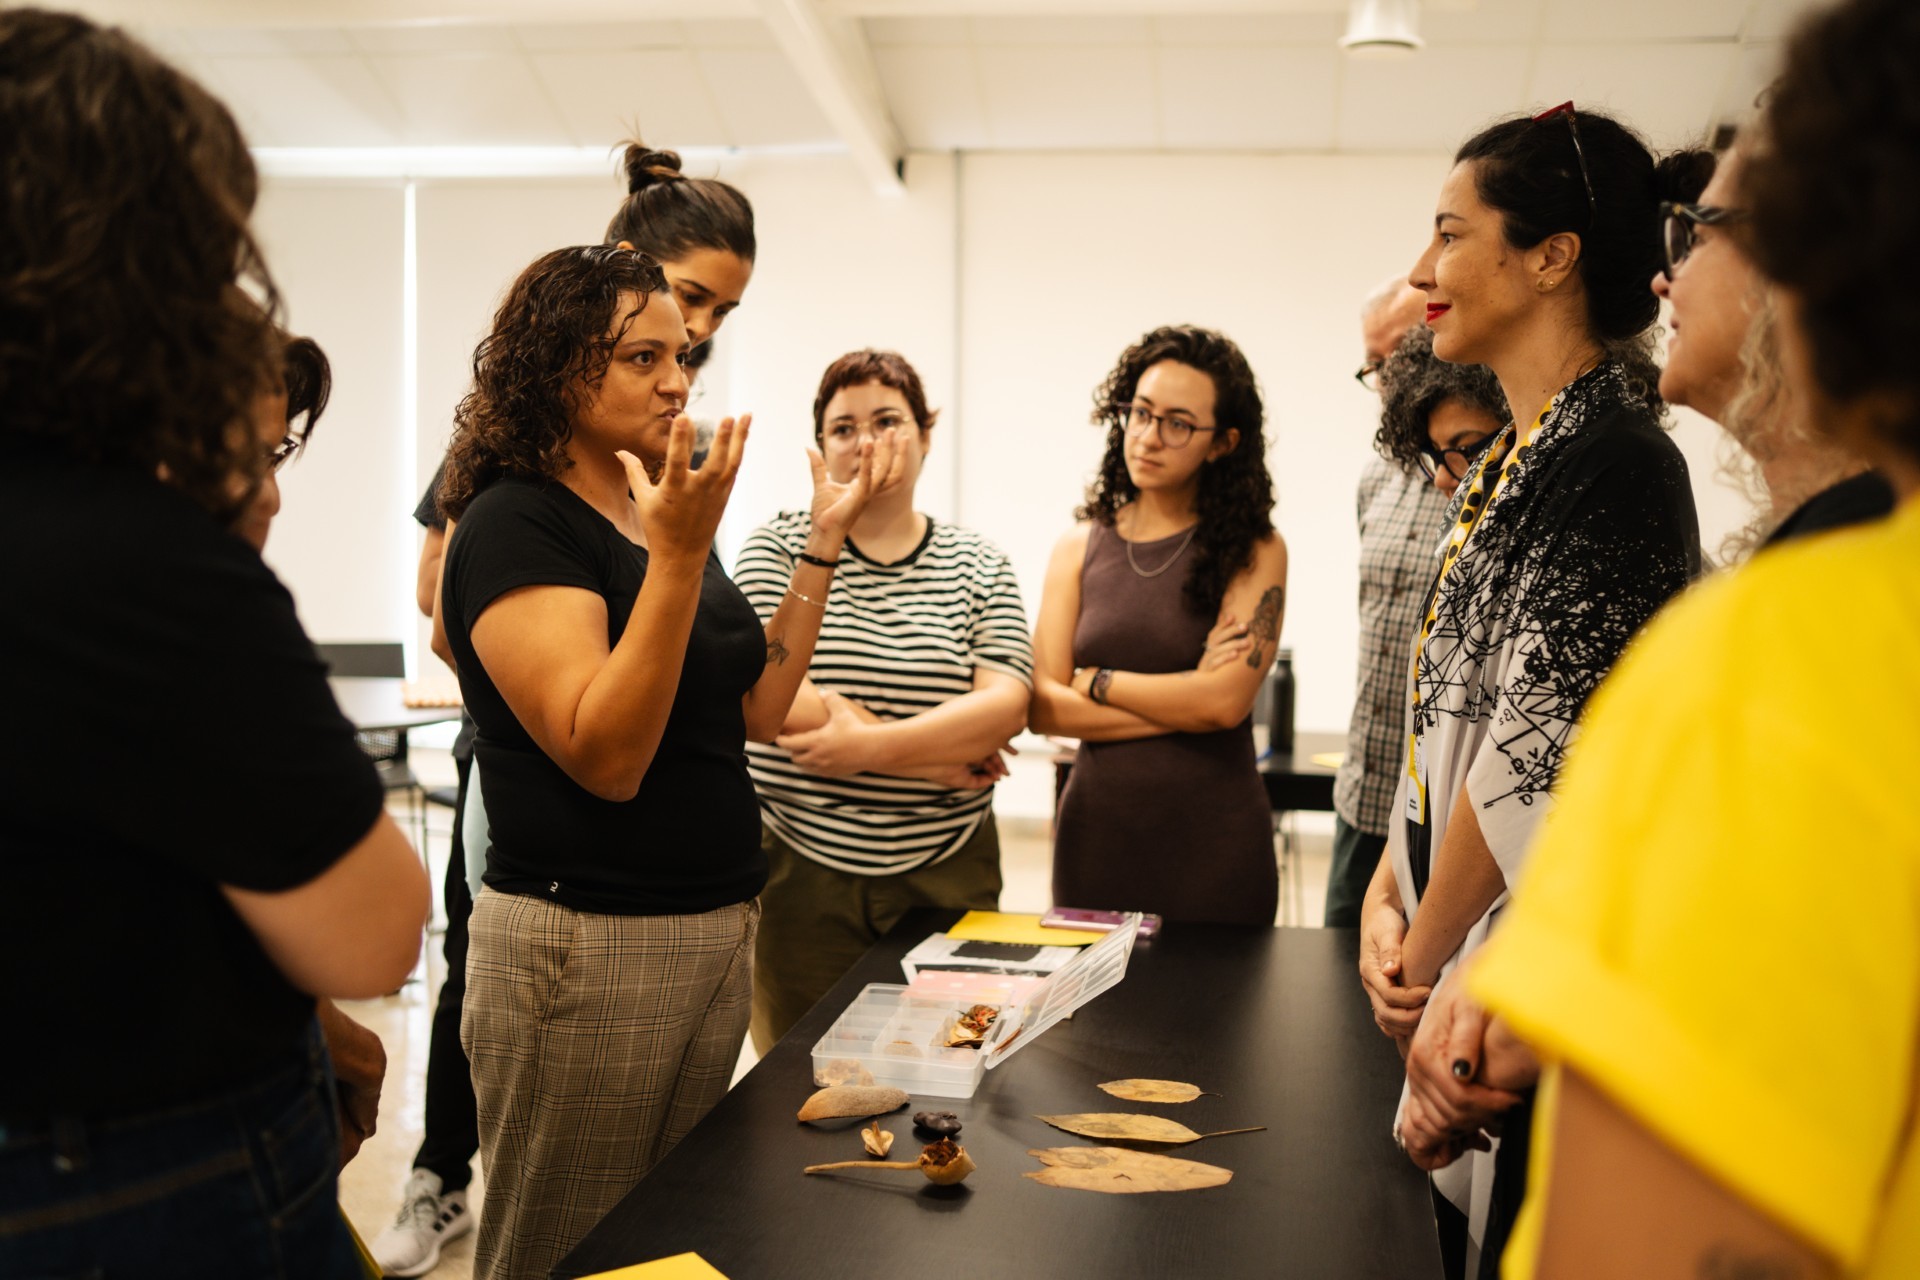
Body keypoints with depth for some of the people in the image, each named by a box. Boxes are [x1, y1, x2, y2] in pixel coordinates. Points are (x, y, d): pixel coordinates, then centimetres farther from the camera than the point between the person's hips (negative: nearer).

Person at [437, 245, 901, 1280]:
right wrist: (678, 556, -29)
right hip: (586, 948, -8)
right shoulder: (514, 526, -14)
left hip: (718, 929, 8)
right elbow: (605, 756, -24)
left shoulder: (666, 511, 11)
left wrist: (825, 540, 6)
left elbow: (756, 706, 11)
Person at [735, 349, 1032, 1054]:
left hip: (945, 873, 1)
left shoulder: (979, 566, 7)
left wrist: (867, 744, -20)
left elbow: (1006, 705, -7)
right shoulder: (778, 546, 2)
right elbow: (769, 696, -12)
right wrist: (941, 757, -13)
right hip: (801, 870, -1)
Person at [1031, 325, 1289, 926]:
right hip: (1096, 831, 3)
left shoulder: (1253, 552, -3)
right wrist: (1181, 707, -10)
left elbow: (1223, 700, -15)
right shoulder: (1079, 549, 5)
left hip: (1213, 839, -2)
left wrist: (1094, 682, -5)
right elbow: (1044, 707, -3)